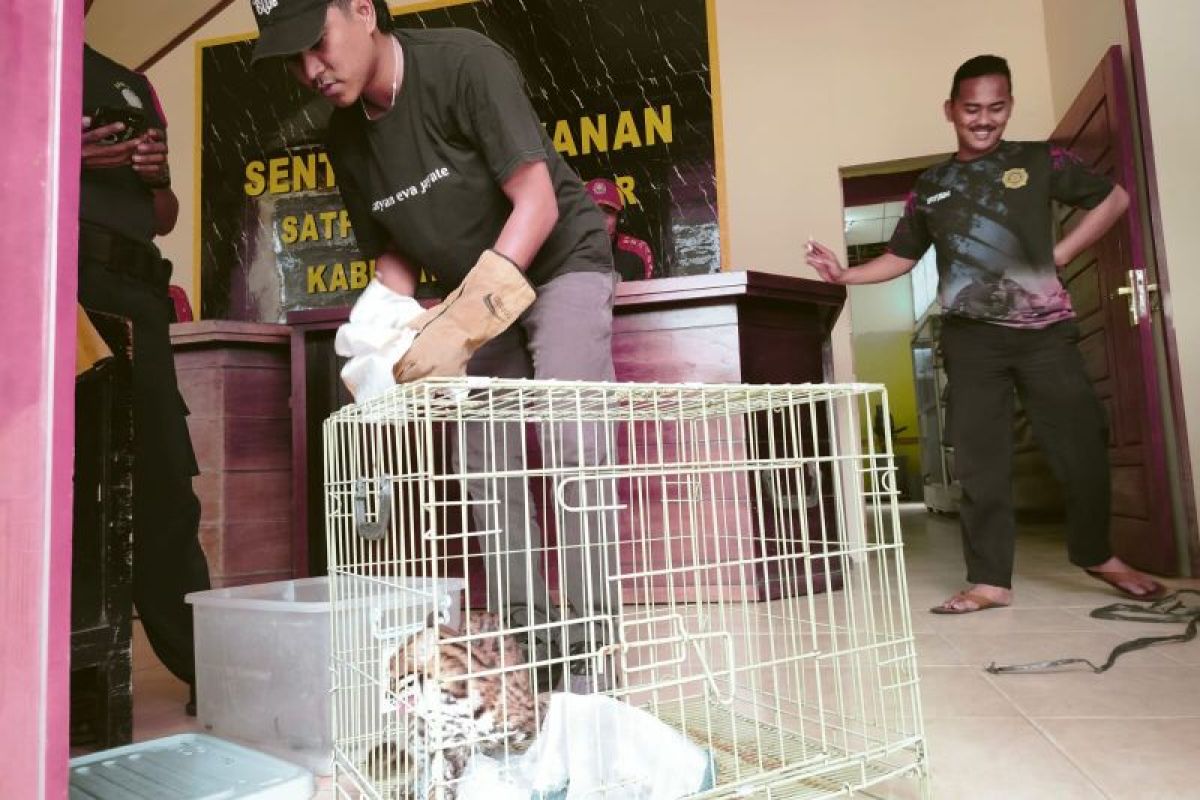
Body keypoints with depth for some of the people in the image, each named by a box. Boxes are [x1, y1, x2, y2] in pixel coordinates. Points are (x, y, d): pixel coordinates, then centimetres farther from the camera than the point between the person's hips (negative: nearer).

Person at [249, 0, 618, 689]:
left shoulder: (465, 62, -20)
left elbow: (538, 204, -26)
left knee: (571, 442, -19)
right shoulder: (347, 138, -1)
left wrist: (461, 325, -34)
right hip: (478, 291, 6)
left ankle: (586, 643, -11)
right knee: (485, 461, -2)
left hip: (560, 261, -6)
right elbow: (392, 254, 7)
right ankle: (525, 633, 6)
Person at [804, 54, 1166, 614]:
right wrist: (844, 275, -1)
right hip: (971, 338, 1)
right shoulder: (931, 186, 12)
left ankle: (1097, 554, 29)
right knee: (979, 461, 0)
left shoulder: (1039, 161, 6)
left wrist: (1061, 254, 2)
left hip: (1045, 330, -1)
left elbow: (1114, 198, 14)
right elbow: (900, 256, 15)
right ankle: (989, 581, 8)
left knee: (1081, 446, 4)